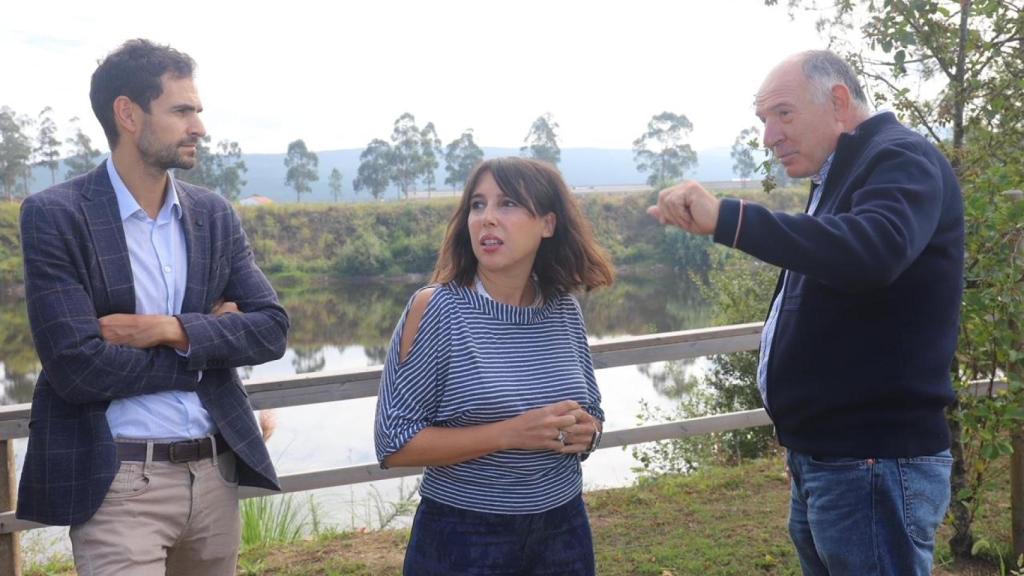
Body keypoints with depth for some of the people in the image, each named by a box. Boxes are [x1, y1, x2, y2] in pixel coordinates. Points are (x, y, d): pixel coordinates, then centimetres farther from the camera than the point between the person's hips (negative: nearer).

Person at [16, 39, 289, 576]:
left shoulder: (215, 215, 7)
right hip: (117, 485, -5)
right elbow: (77, 366, -16)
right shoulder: (54, 215, -9)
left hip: (215, 472, 5)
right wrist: (209, 340, -8)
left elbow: (272, 328, 1)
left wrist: (173, 329, -14)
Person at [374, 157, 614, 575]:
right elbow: (394, 442, -15)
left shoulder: (564, 311, -1)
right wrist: (509, 434, -23)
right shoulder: (436, 309, -14)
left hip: (563, 530, 4)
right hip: (463, 541, -4)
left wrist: (585, 433, -10)